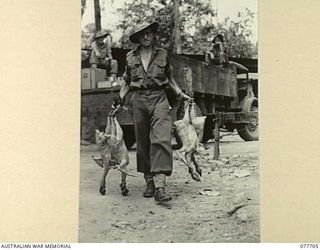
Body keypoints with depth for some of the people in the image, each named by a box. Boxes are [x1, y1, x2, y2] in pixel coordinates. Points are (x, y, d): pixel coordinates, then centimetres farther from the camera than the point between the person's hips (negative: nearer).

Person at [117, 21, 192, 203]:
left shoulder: (162, 55, 10)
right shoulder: (131, 57, 11)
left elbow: (170, 79, 18)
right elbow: (127, 84, 18)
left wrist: (181, 94, 6)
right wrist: (119, 99, 4)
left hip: (159, 99, -2)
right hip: (139, 99, 2)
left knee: (161, 139, -17)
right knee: (143, 142, 5)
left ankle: (160, 186, -25)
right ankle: (149, 182, 16)